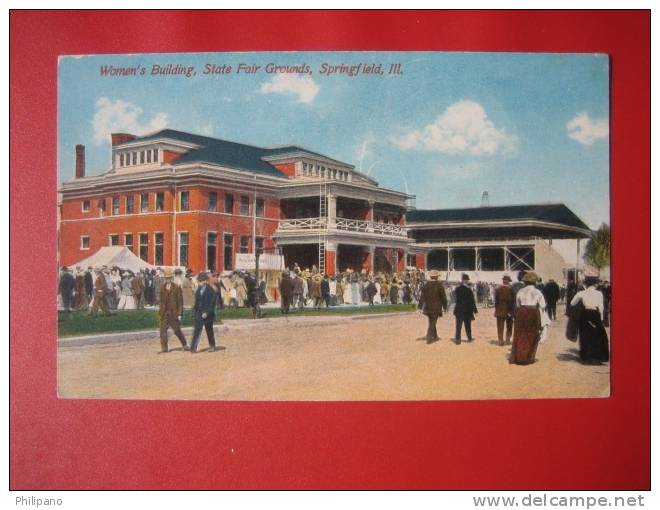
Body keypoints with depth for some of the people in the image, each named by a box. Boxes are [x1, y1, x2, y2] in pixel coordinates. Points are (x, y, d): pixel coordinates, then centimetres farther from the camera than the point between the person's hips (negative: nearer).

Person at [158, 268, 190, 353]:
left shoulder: (177, 287, -4)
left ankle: (185, 345, 21)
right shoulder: (163, 288, 8)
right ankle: (164, 348, 5)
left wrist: (179, 313, -9)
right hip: (164, 313, 3)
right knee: (163, 330, -2)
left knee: (177, 330, 5)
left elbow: (180, 301, -5)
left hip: (174, 313, -3)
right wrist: (160, 310, 5)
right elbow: (162, 300, 13)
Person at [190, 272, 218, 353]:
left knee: (209, 331, 6)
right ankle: (193, 348, -6)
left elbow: (212, 304, -13)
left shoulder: (211, 290, -9)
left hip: (208, 314, -5)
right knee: (197, 330, -3)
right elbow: (196, 302, 15)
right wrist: (194, 311, 7)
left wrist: (207, 313, -19)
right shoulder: (198, 290, 10)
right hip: (199, 314, 5)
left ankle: (213, 347, 20)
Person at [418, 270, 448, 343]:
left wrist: (420, 306, 10)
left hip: (427, 307, 4)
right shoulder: (439, 285, -7)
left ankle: (435, 337, 26)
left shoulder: (425, 285, 2)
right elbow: (443, 297, -4)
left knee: (432, 322, 18)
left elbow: (422, 296, 5)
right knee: (432, 323, -1)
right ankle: (428, 338, -7)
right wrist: (445, 307, 6)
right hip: (436, 307, -4)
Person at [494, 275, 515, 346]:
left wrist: (496, 309, 7)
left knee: (500, 327, 7)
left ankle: (500, 340, 7)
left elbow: (496, 300, -1)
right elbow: (513, 300, -7)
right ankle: (508, 340, 14)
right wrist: (513, 309, 1)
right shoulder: (511, 288, -9)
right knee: (509, 326, 12)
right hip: (509, 310, -1)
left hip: (500, 310, 1)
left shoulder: (498, 288, -4)